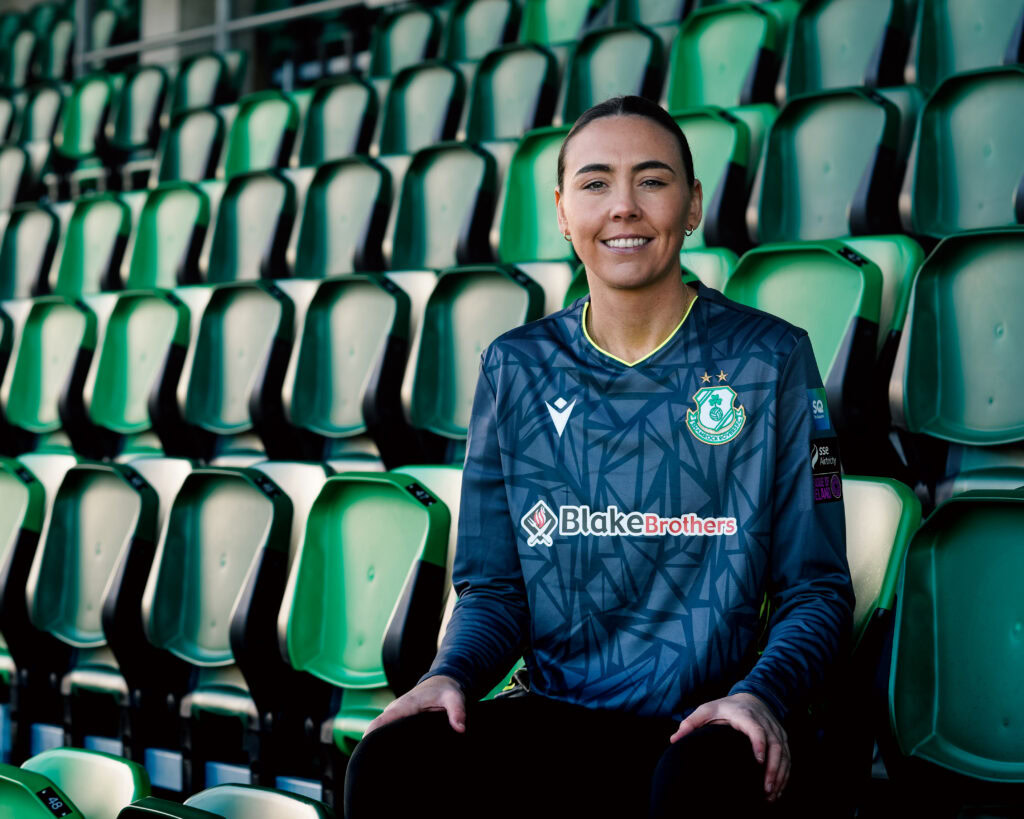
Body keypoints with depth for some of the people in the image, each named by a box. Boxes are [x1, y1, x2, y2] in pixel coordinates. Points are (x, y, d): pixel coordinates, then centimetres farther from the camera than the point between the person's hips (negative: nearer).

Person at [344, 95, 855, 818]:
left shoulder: (771, 358, 3)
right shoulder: (516, 368, 10)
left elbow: (817, 588, 2)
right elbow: (495, 587, 11)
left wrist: (763, 694, -18)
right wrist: (452, 674, -10)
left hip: (704, 729, -2)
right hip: (558, 723, 3)